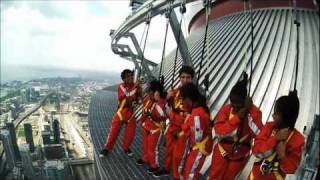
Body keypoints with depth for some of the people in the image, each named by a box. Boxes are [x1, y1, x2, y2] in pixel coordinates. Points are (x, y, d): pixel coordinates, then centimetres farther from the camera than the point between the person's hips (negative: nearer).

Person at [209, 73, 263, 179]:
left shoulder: (254, 111, -18)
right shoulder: (226, 109, -18)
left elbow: (259, 134, -31)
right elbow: (218, 131, -28)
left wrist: (249, 113, -35)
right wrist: (237, 117, -34)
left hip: (240, 155, 1)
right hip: (222, 151, 0)